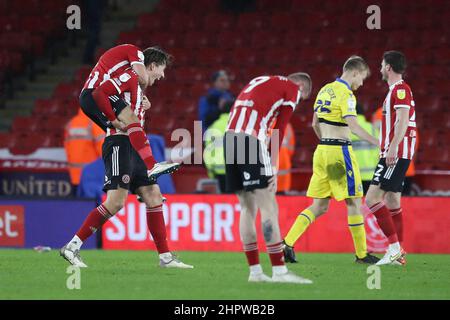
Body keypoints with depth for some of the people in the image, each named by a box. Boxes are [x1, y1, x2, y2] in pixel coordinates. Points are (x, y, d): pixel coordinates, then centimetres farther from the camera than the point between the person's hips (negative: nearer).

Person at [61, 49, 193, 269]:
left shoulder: (139, 86, 24)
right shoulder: (130, 76, -5)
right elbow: (99, 93, -19)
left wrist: (144, 107, 6)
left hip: (132, 148, 10)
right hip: (119, 145, -10)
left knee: (153, 196, 5)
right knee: (116, 201, -16)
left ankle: (165, 257, 7)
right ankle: (72, 247, -13)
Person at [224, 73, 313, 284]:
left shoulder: (262, 82, 29)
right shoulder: (293, 89, 7)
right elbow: (279, 131, -1)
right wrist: (273, 168, -3)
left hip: (230, 134, 8)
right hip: (250, 138, -8)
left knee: (248, 207, 12)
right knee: (269, 207, -7)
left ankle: (255, 271, 12)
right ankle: (279, 271, -11)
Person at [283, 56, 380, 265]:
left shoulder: (325, 90, 14)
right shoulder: (345, 93, -11)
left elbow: (315, 124, 20)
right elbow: (353, 126, -20)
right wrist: (377, 143, -20)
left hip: (321, 151, 8)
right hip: (340, 152, -8)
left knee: (319, 206, 9)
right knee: (354, 202, 1)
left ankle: (288, 243, -4)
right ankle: (361, 254, 5)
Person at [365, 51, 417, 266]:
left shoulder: (400, 89, -10)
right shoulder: (398, 89, 21)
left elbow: (403, 120, -21)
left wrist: (392, 147, -29)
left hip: (396, 154, -10)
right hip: (395, 156, 10)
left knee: (372, 199, -15)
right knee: (392, 203, 9)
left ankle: (395, 247, -18)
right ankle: (398, 254, 8)